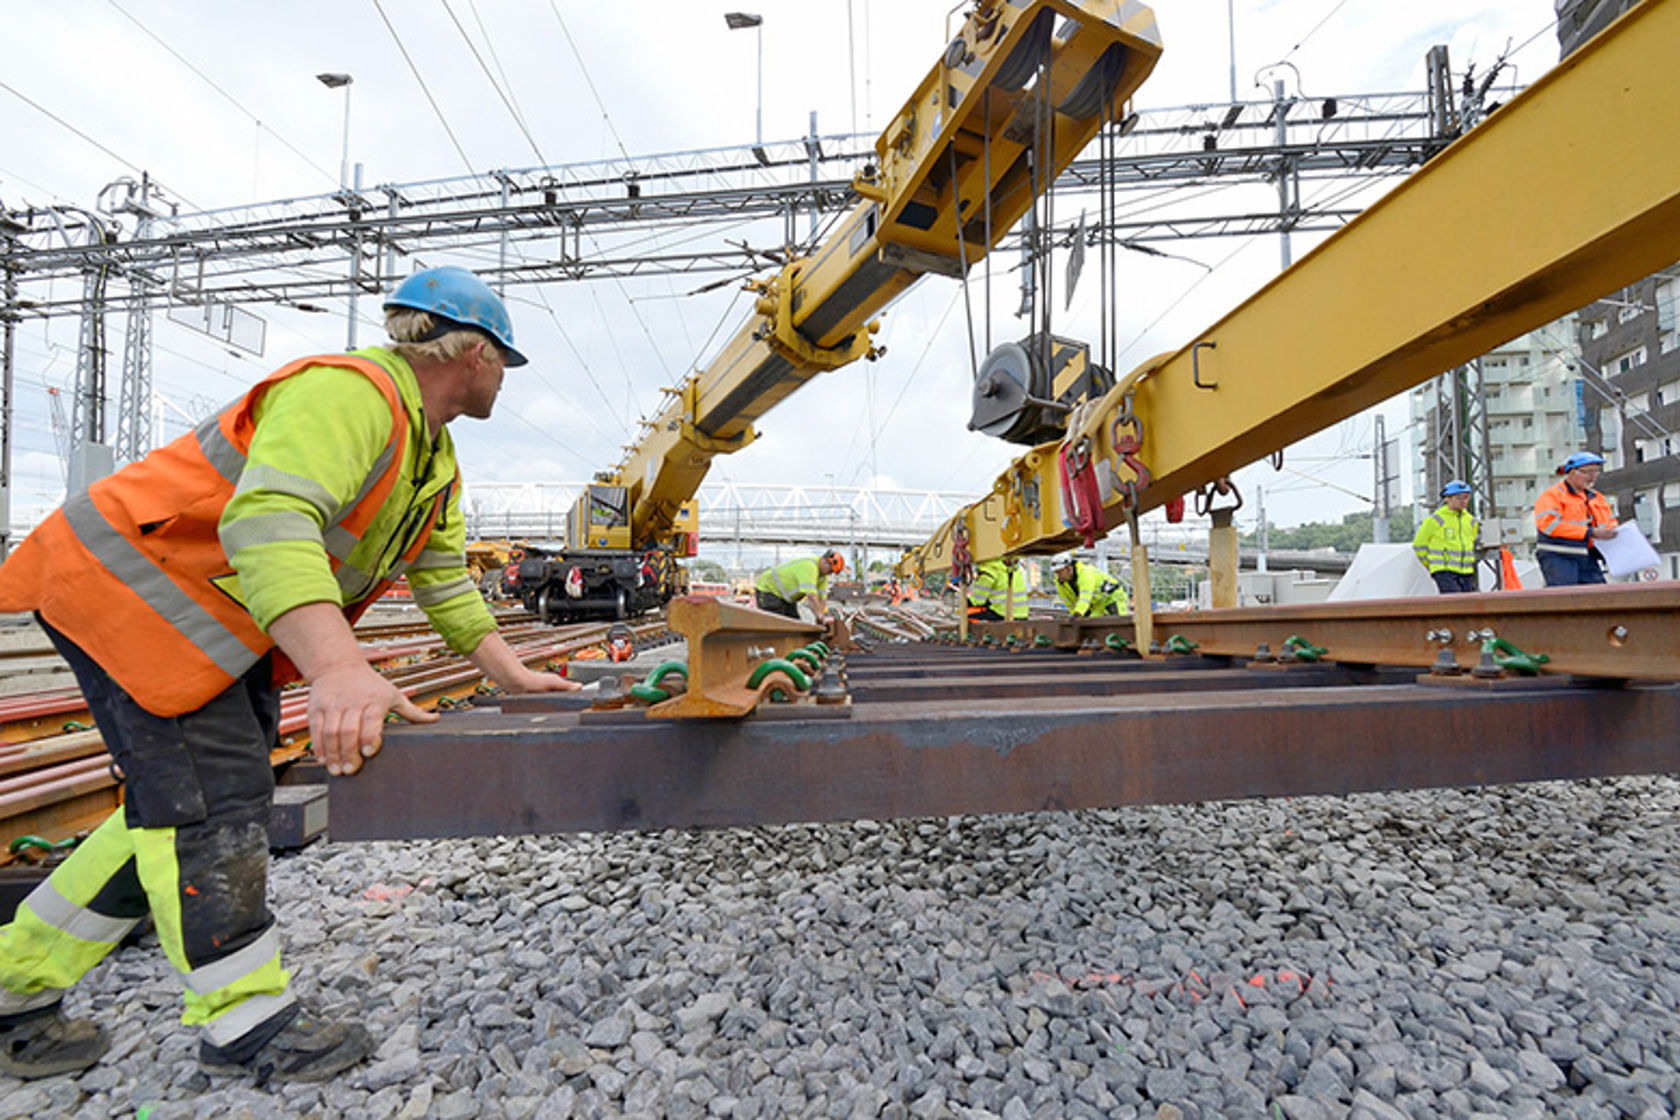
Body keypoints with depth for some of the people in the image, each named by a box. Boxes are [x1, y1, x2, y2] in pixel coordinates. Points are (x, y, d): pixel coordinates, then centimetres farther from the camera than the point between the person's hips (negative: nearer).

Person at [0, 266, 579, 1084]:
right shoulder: (348, 394, -25)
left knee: (185, 802, 12)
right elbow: (269, 521, -40)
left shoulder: (435, 458, 8)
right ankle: (246, 1025, 6)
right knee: (209, 798, -8)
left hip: (222, 619, 10)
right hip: (128, 580, -10)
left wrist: (507, 671, 5)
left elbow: (444, 576, 11)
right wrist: (338, 670, -50)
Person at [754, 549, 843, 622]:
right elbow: (811, 596, -38)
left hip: (786, 596, 10)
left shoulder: (824, 575, -1)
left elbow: (821, 599, -4)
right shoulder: (809, 566, -31)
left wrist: (820, 622, -13)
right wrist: (822, 617, -38)